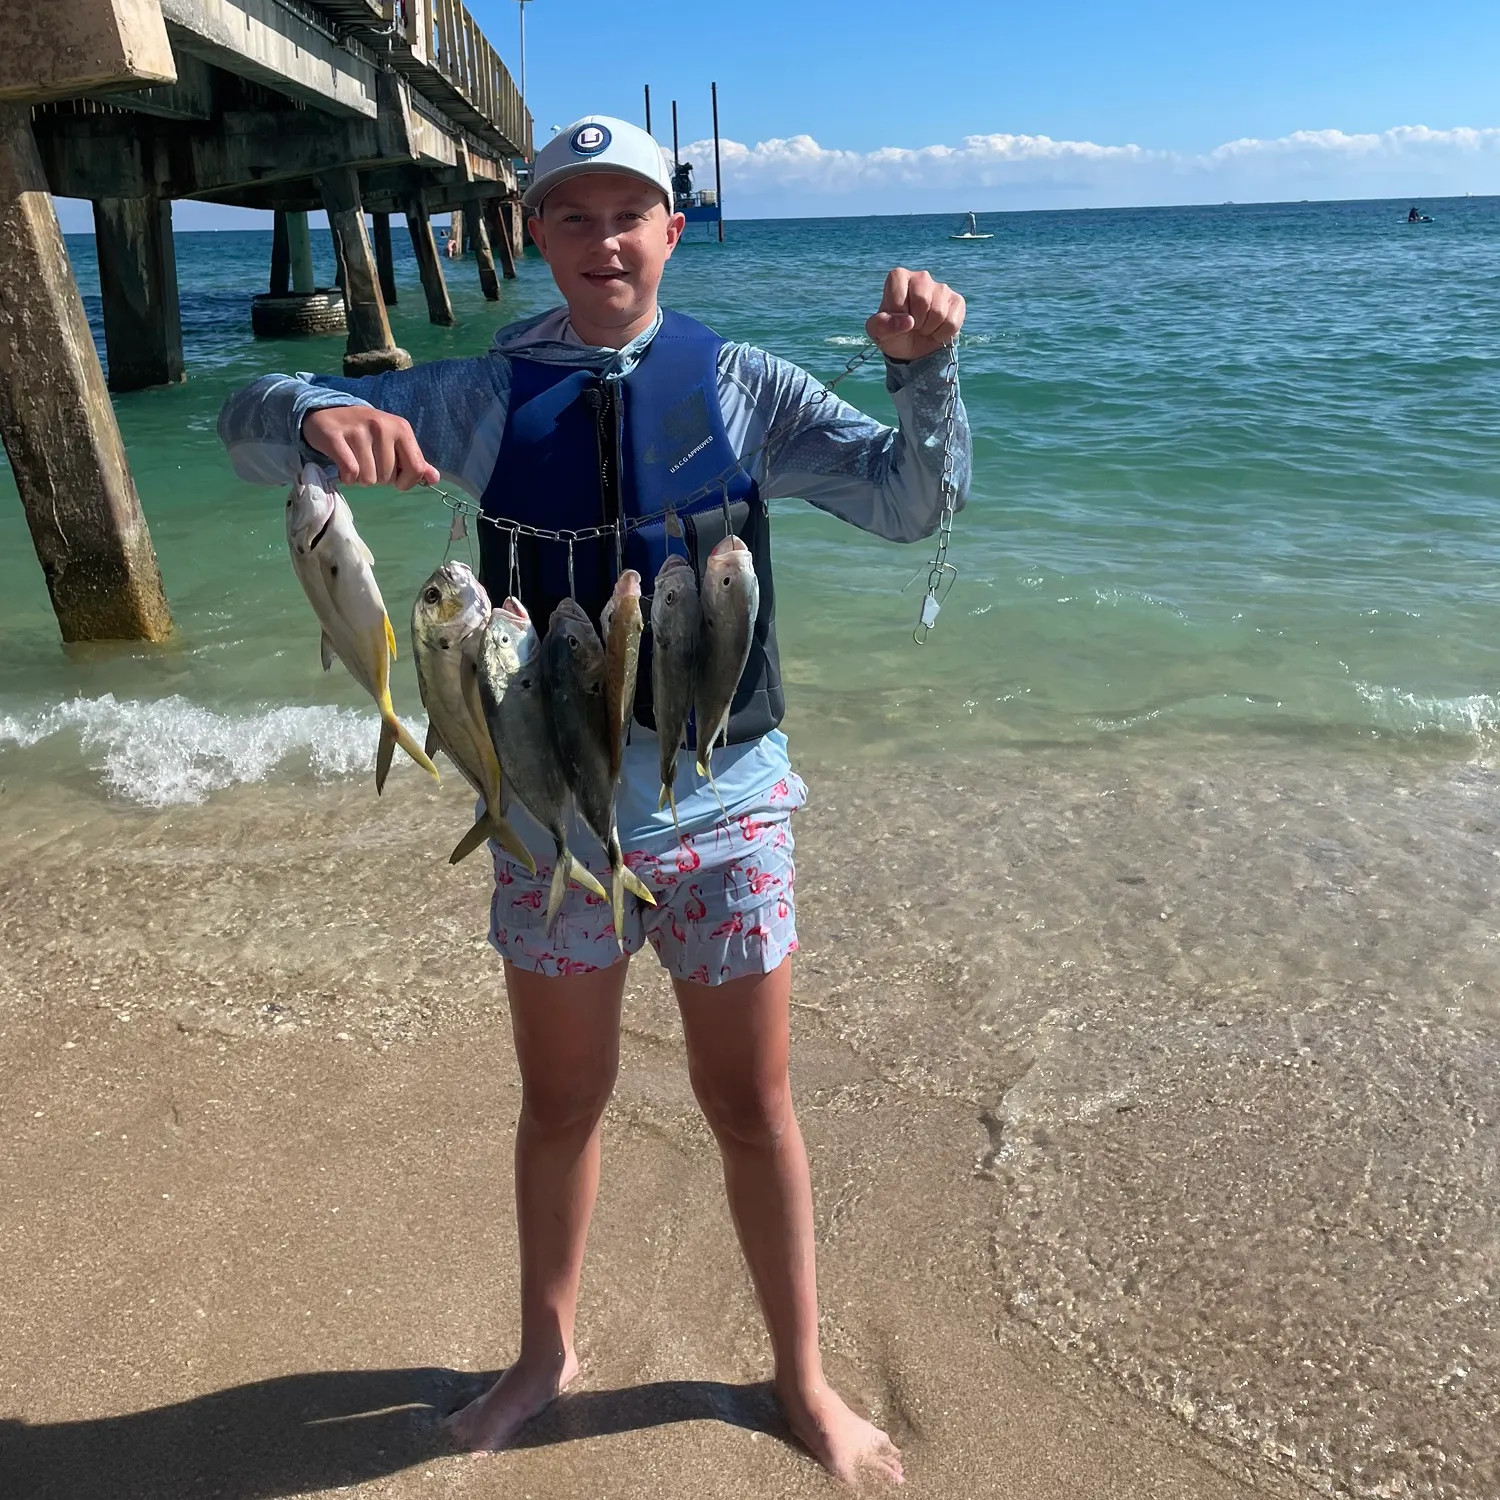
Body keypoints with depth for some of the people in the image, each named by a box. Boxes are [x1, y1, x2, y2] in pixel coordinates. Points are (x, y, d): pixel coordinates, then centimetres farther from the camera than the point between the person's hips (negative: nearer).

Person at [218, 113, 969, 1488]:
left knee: (752, 1107, 11)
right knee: (561, 1103, 18)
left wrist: (923, 367, -27)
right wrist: (320, 416, -27)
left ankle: (803, 1375, 35)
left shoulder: (740, 388, -2)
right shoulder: (485, 398, 0)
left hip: (721, 809, -1)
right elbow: (250, 426, -4)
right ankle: (547, 1351, 43)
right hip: (551, 813, 1)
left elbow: (911, 499, -8)